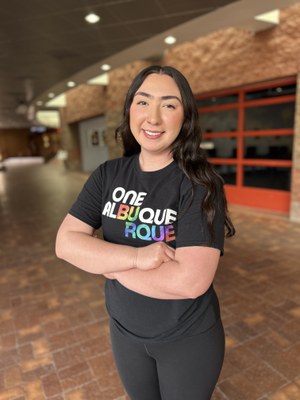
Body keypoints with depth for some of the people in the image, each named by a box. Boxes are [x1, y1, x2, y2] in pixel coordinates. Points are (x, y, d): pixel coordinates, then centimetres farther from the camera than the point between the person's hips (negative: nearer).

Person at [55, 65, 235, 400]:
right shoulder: (108, 175, -8)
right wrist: (136, 257, -27)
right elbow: (65, 243, -13)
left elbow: (191, 280, -30)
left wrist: (108, 265, -20)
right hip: (125, 329, 4)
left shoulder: (200, 184, -22)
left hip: (188, 337, -3)